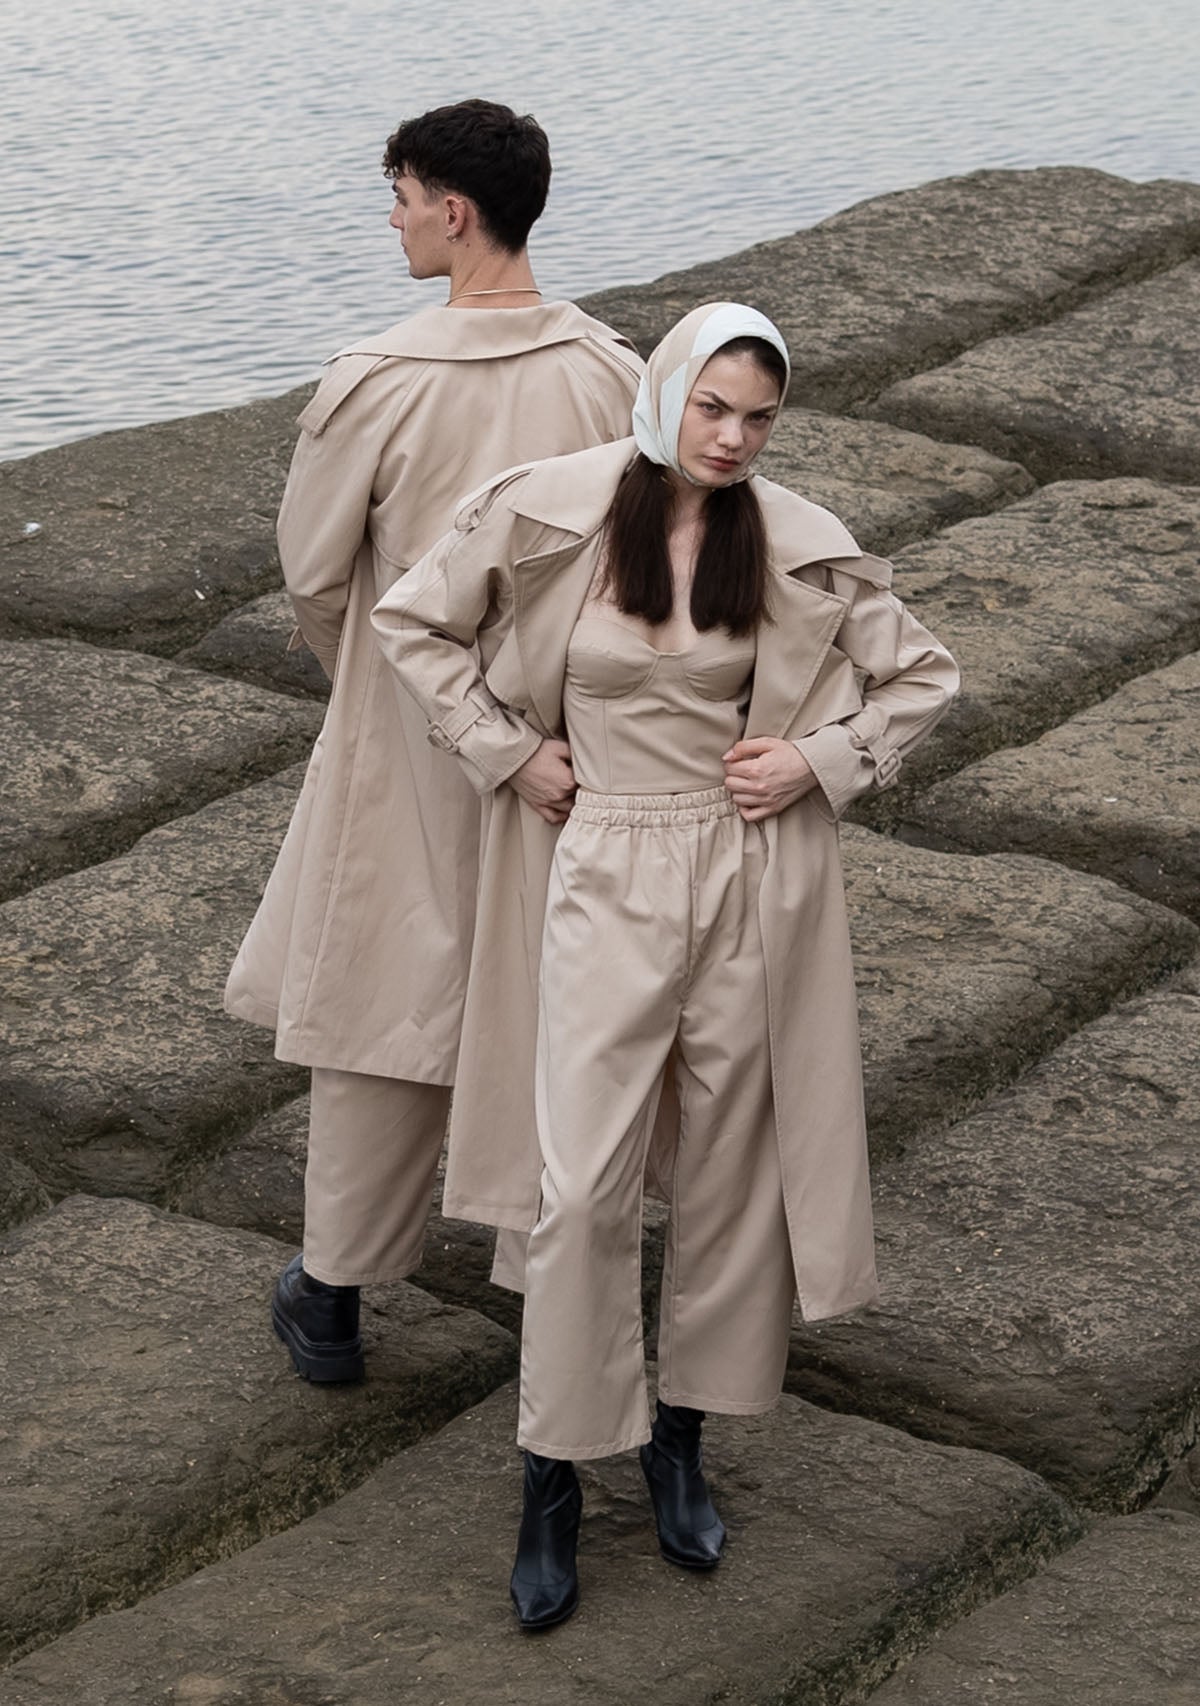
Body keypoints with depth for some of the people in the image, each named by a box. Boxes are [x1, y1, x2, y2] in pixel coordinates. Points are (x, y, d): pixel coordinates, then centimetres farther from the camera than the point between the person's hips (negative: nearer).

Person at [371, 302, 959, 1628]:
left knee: (725, 1170, 11)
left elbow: (922, 676, 8)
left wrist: (821, 760, -6)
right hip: (605, 877, -2)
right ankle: (553, 1479, 8)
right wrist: (506, 751, -1)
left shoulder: (799, 549, -3)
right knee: (581, 1185, -5)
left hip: (752, 882, 2)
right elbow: (410, 622, 5)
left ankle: (681, 1440, 28)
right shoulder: (547, 514, -7)